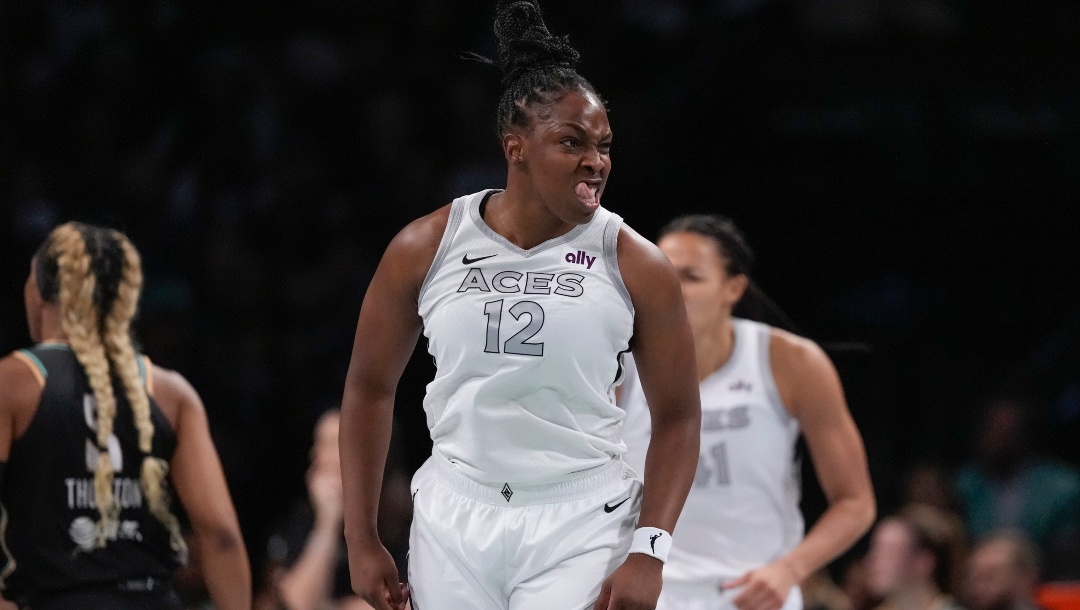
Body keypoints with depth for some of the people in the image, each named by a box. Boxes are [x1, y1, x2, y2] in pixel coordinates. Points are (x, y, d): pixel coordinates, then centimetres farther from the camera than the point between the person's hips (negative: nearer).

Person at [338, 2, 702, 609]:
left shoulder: (636, 266, -4)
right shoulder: (426, 249, 1)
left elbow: (678, 417, 1)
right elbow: (371, 386, 10)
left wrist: (648, 551, -9)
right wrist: (362, 540, 7)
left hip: (581, 527, -2)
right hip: (454, 520, 2)